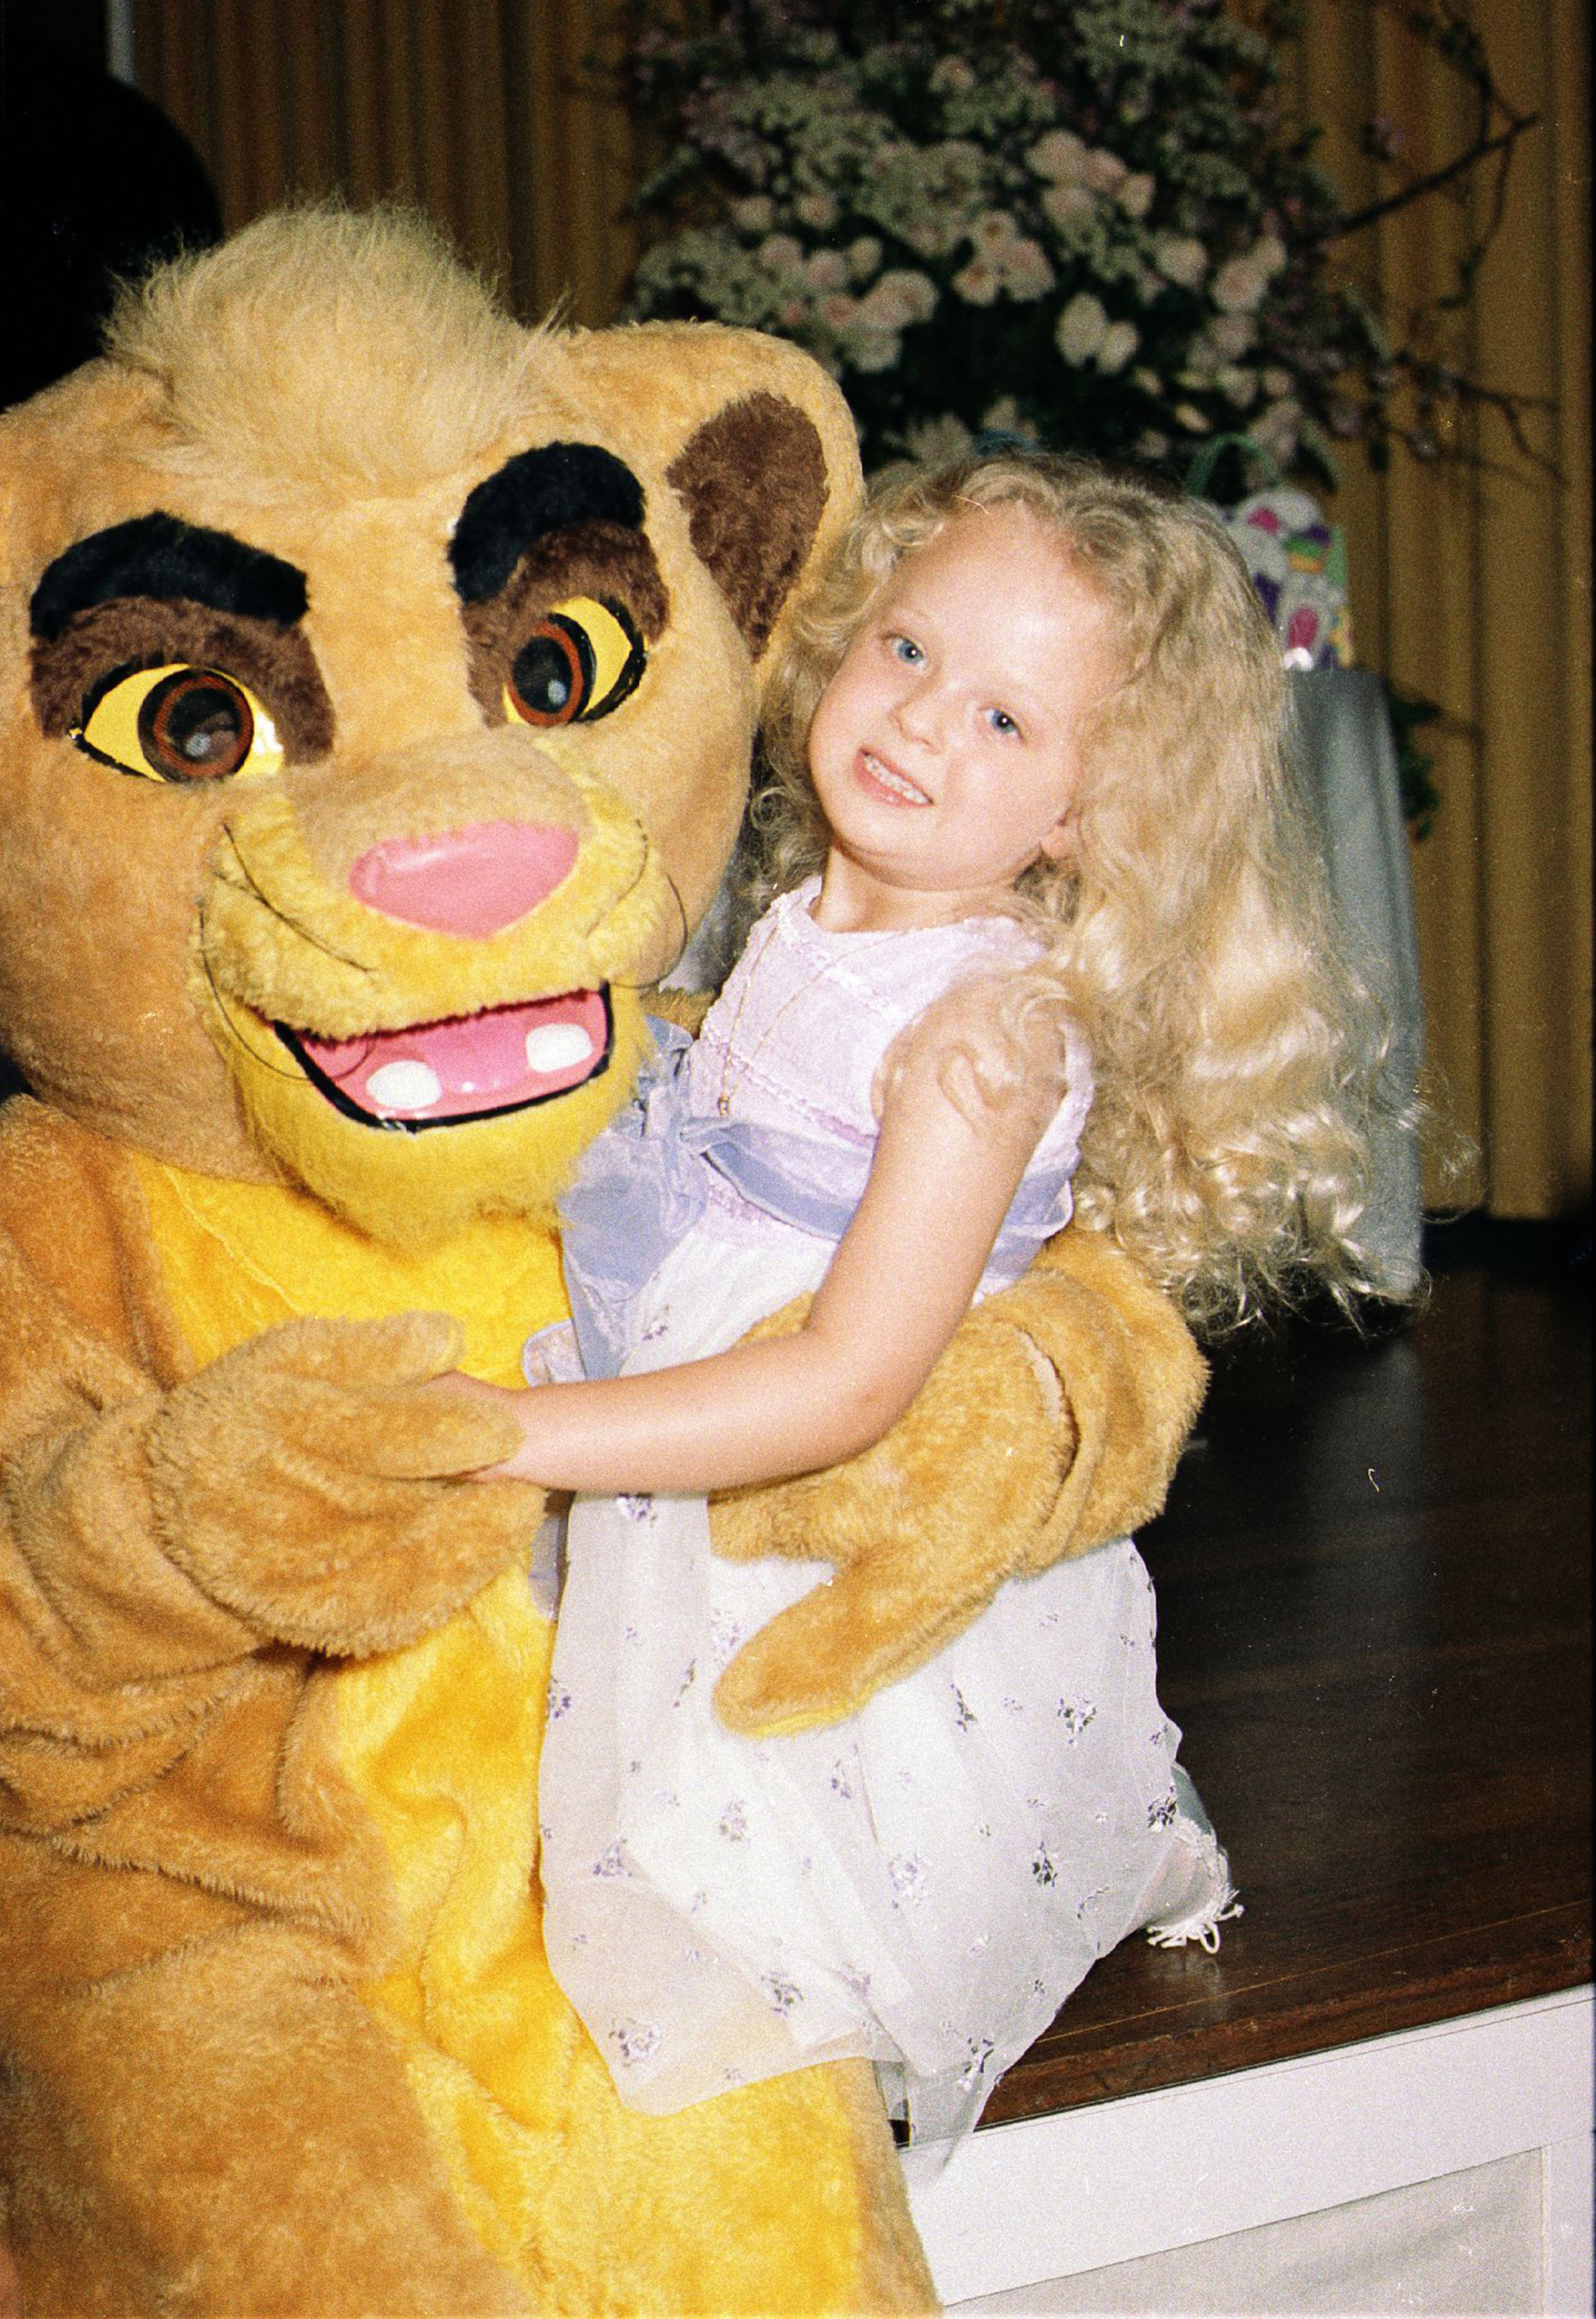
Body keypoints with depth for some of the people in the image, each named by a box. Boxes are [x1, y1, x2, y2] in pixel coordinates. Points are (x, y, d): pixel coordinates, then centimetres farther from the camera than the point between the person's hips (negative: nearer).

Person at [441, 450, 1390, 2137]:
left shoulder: (999, 1024, -24)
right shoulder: (797, 920, 0)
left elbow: (853, 1384, -31)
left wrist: (513, 1430, -35)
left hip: (853, 1589, -7)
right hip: (677, 1537, 7)